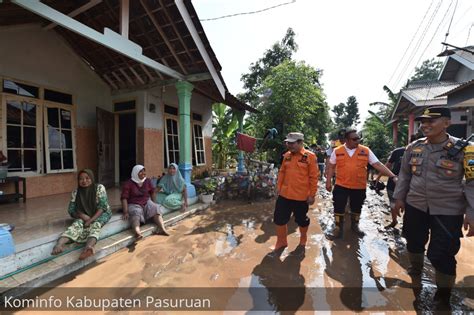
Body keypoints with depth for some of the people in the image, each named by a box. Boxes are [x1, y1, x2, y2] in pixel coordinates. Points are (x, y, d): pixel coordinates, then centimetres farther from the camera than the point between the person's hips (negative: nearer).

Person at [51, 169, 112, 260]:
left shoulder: (99, 188, -11)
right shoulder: (76, 192, -1)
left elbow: (102, 207, -15)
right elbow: (71, 210, 1)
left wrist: (91, 220, -26)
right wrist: (82, 215, -20)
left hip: (101, 214, -3)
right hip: (85, 216, 4)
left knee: (95, 224, -34)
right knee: (77, 223, -29)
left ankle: (88, 247, -62)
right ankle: (59, 244, -53)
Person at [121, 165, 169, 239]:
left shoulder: (148, 181, 5)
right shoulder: (128, 184, -8)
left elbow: (153, 192, 17)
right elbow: (124, 198, -14)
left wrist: (153, 204, 13)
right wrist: (125, 212, -22)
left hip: (147, 203, 4)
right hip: (134, 205, -4)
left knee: (156, 209, -24)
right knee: (136, 214, -35)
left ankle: (163, 229, -40)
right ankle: (138, 233, -61)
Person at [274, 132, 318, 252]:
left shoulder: (310, 156, -12)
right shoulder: (287, 155, 4)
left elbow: (313, 177, -10)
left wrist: (312, 195, -9)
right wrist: (279, 186, 7)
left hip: (301, 196, -4)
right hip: (284, 194, 5)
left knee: (302, 220, 16)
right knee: (279, 219, 10)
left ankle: (303, 240, 44)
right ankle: (281, 242, 31)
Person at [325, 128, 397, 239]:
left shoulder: (366, 151, -3)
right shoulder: (337, 151, -4)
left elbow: (378, 165, -4)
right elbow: (331, 167, 3)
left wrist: (393, 176, -12)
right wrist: (328, 181, -1)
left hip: (359, 187, 2)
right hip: (341, 186, -1)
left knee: (357, 208, 18)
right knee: (339, 208, 5)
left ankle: (355, 225, 41)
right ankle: (338, 227, 23)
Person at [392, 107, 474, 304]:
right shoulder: (414, 147, 0)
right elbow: (405, 175, 8)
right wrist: (399, 198, 7)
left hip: (448, 210, -3)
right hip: (415, 206, 4)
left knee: (441, 254, 3)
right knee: (414, 242, 20)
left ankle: (443, 292, 29)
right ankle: (415, 269, 48)